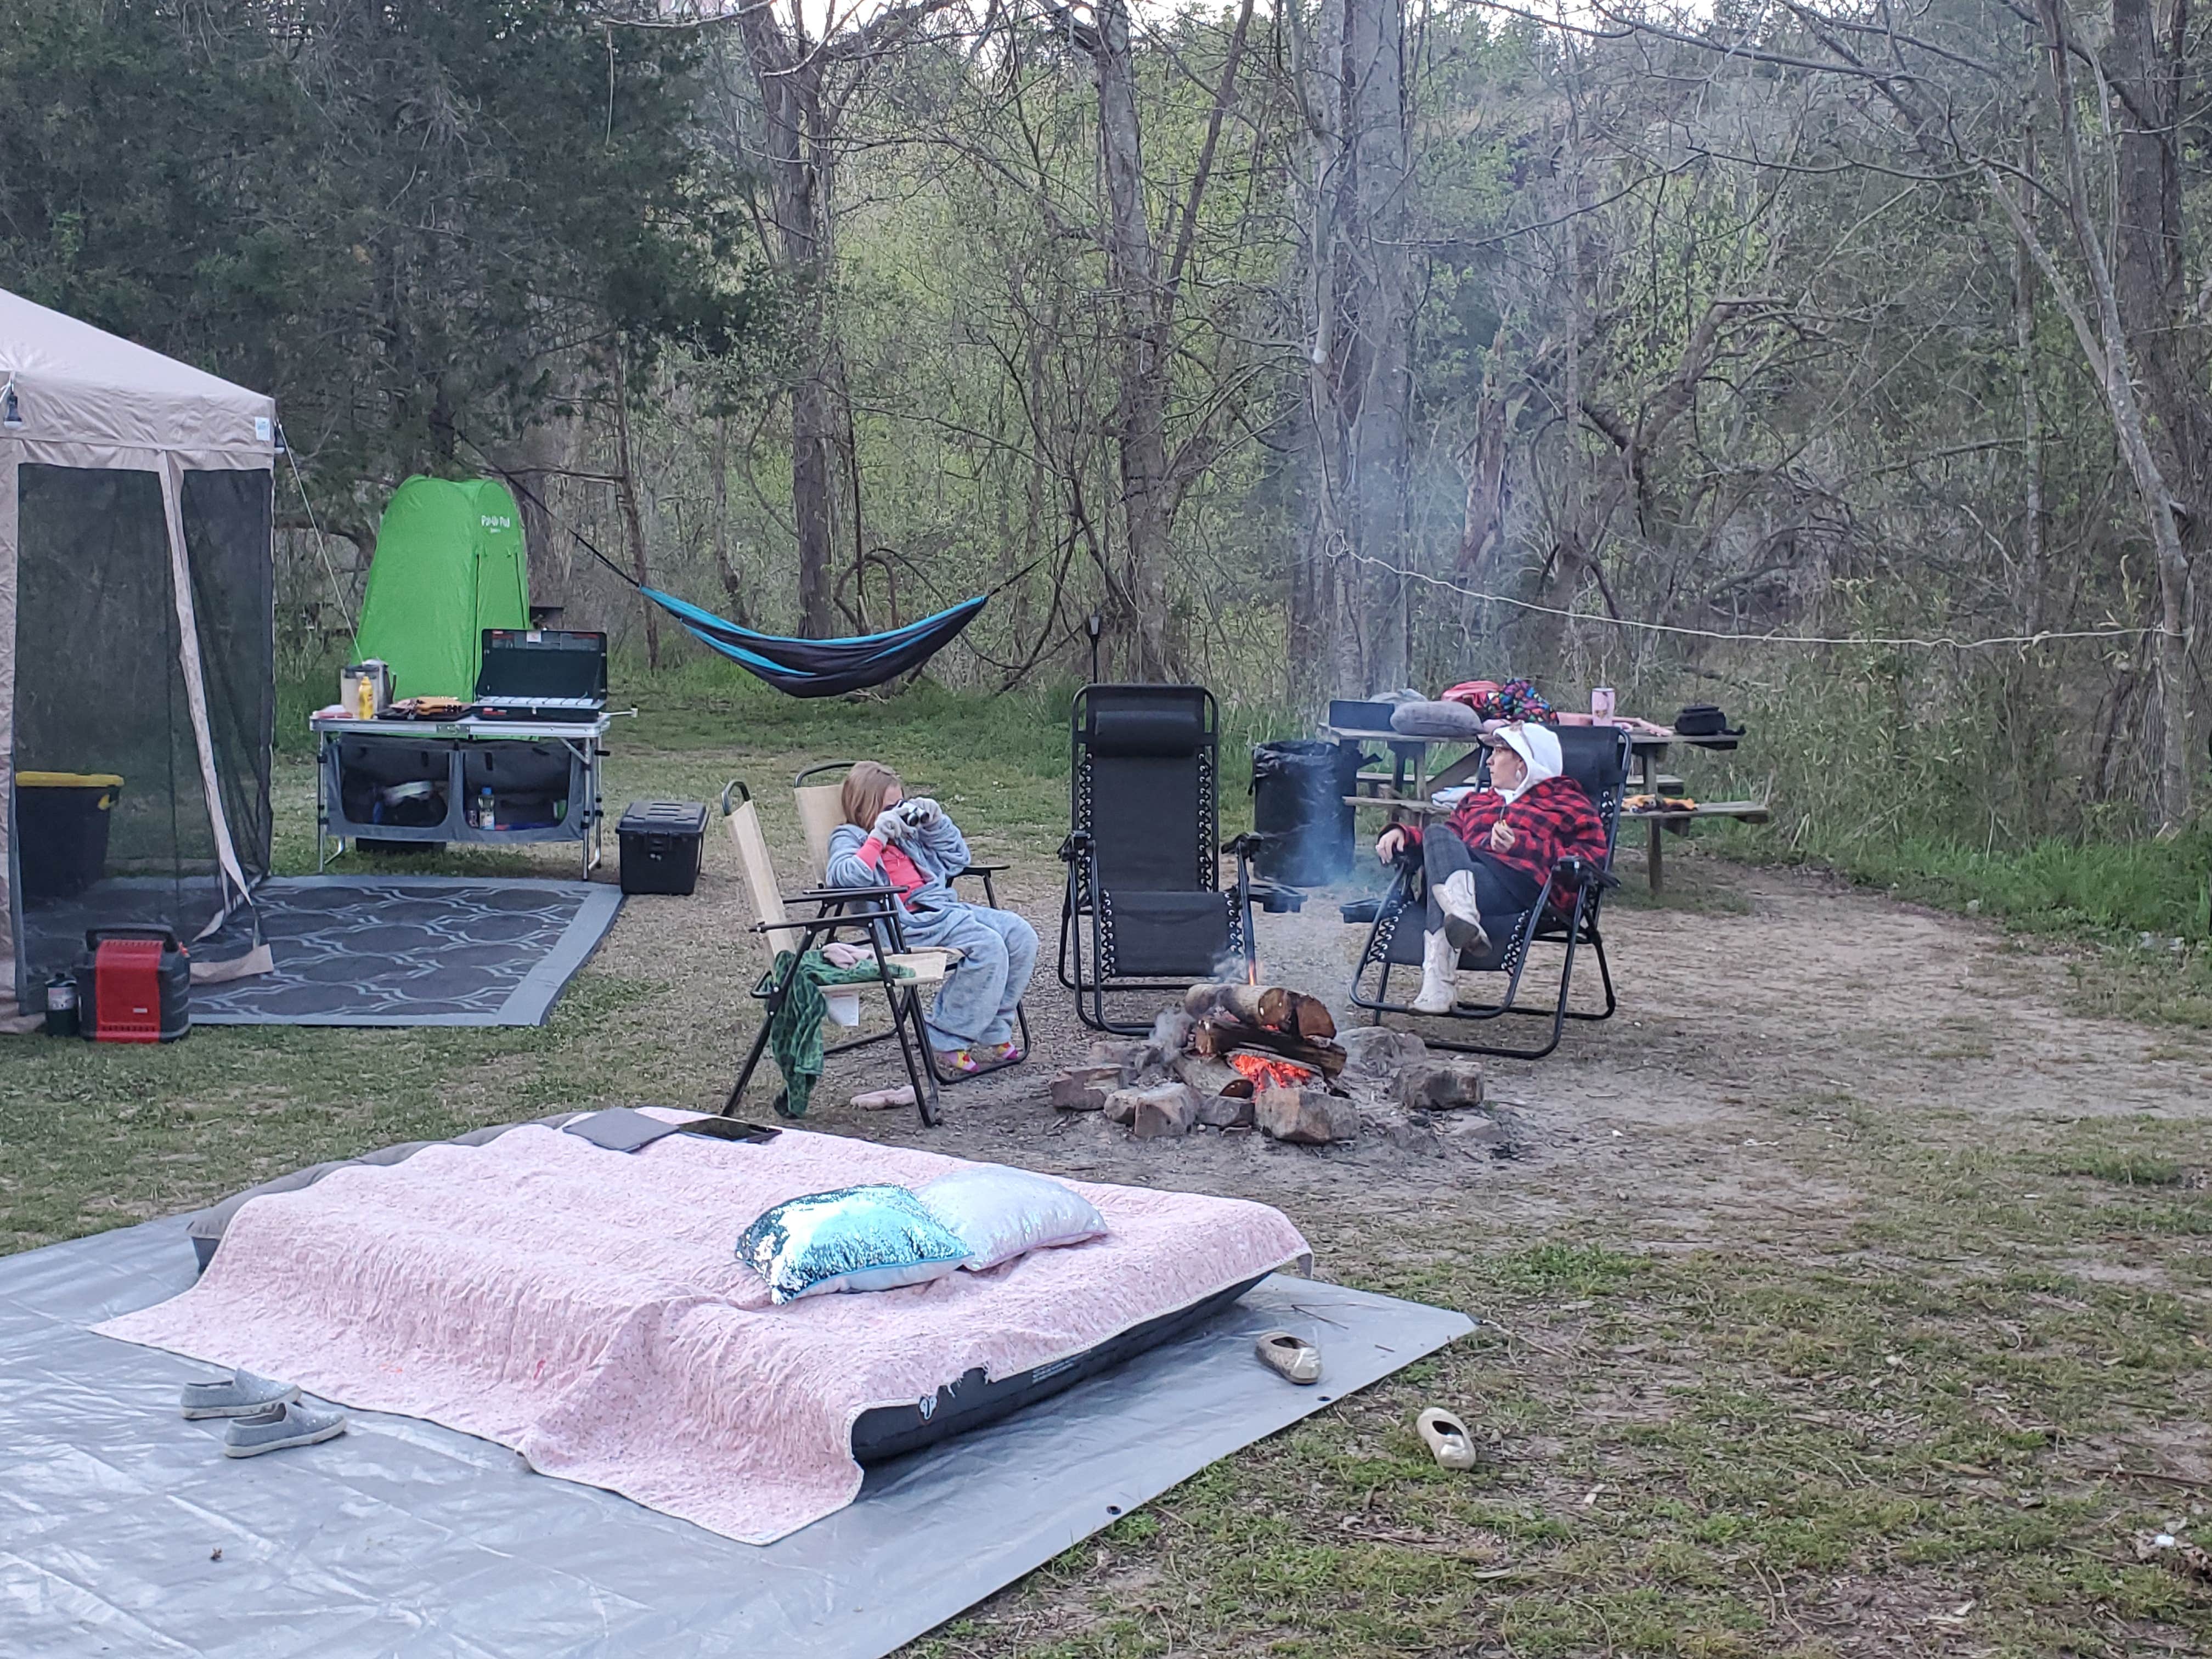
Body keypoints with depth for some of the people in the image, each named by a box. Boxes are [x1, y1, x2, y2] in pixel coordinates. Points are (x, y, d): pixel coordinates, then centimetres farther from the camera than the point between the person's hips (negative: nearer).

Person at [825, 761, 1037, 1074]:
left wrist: (936, 823, 17)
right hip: (911, 919, -9)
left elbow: (956, 859, 31)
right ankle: (948, 1042, -20)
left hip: (945, 905, 9)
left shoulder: (906, 834, 26)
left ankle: (993, 1033, 0)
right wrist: (878, 837, -20)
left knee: (1021, 936, -6)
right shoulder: (848, 838, 5)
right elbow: (845, 877, -18)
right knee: (988, 946, -28)